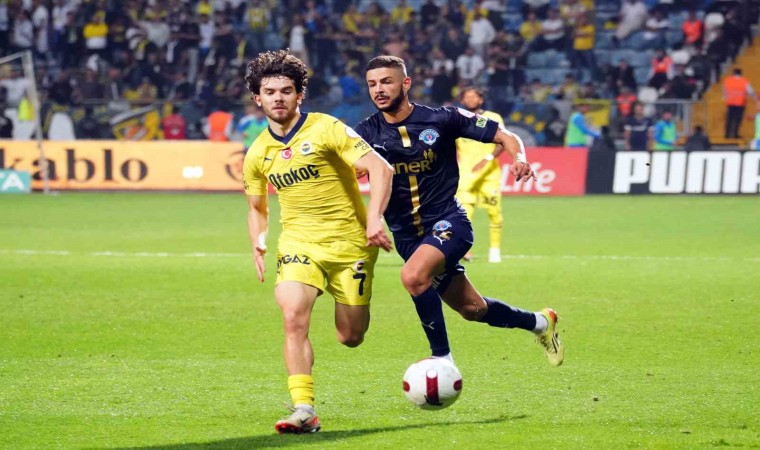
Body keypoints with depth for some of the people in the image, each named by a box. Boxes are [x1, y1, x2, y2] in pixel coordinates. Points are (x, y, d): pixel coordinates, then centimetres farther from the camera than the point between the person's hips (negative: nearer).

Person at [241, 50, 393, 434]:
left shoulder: (326, 129, -10)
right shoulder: (257, 154, 5)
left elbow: (380, 168, -14)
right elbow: (257, 207, 21)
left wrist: (374, 219, -25)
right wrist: (258, 244, 1)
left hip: (350, 241, -3)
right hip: (299, 241, 3)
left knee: (350, 338, 3)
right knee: (293, 316, -23)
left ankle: (354, 304, 41)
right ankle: (304, 410, -22)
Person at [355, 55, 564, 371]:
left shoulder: (441, 119, -7)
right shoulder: (367, 132, -1)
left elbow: (504, 136, -2)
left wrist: (519, 158, -23)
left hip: (447, 223, -4)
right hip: (406, 235, 4)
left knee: (413, 276, -32)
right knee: (471, 308, 13)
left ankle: (442, 358, -19)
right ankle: (539, 323, 40)